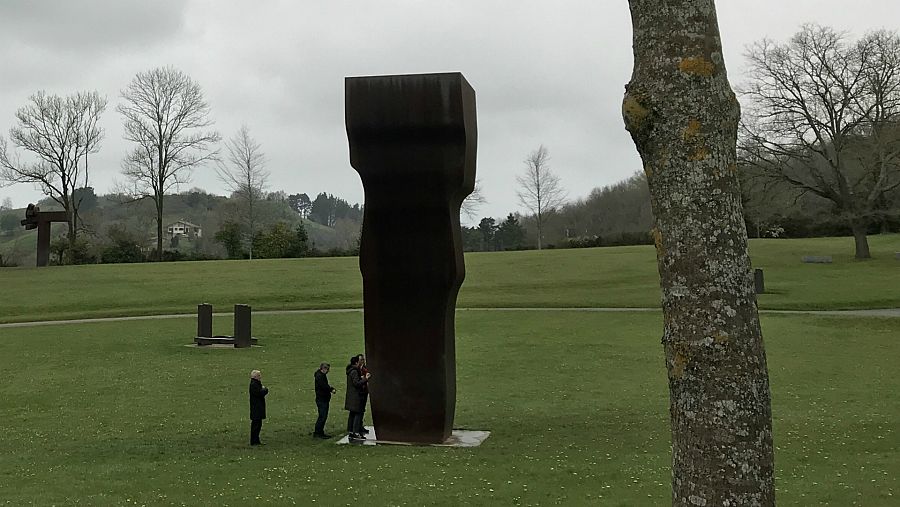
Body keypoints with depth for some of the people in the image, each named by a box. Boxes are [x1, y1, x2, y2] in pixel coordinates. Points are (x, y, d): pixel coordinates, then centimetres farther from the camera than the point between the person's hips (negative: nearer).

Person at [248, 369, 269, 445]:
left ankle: (256, 441, 20)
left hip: (258, 408, 11)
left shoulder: (257, 384, 16)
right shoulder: (253, 384, -16)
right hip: (256, 409, -11)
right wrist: (264, 389, -7)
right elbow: (259, 393, -25)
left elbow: (262, 393, 16)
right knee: (256, 424, -6)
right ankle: (254, 441, -3)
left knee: (258, 424, 14)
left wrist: (263, 389, -4)